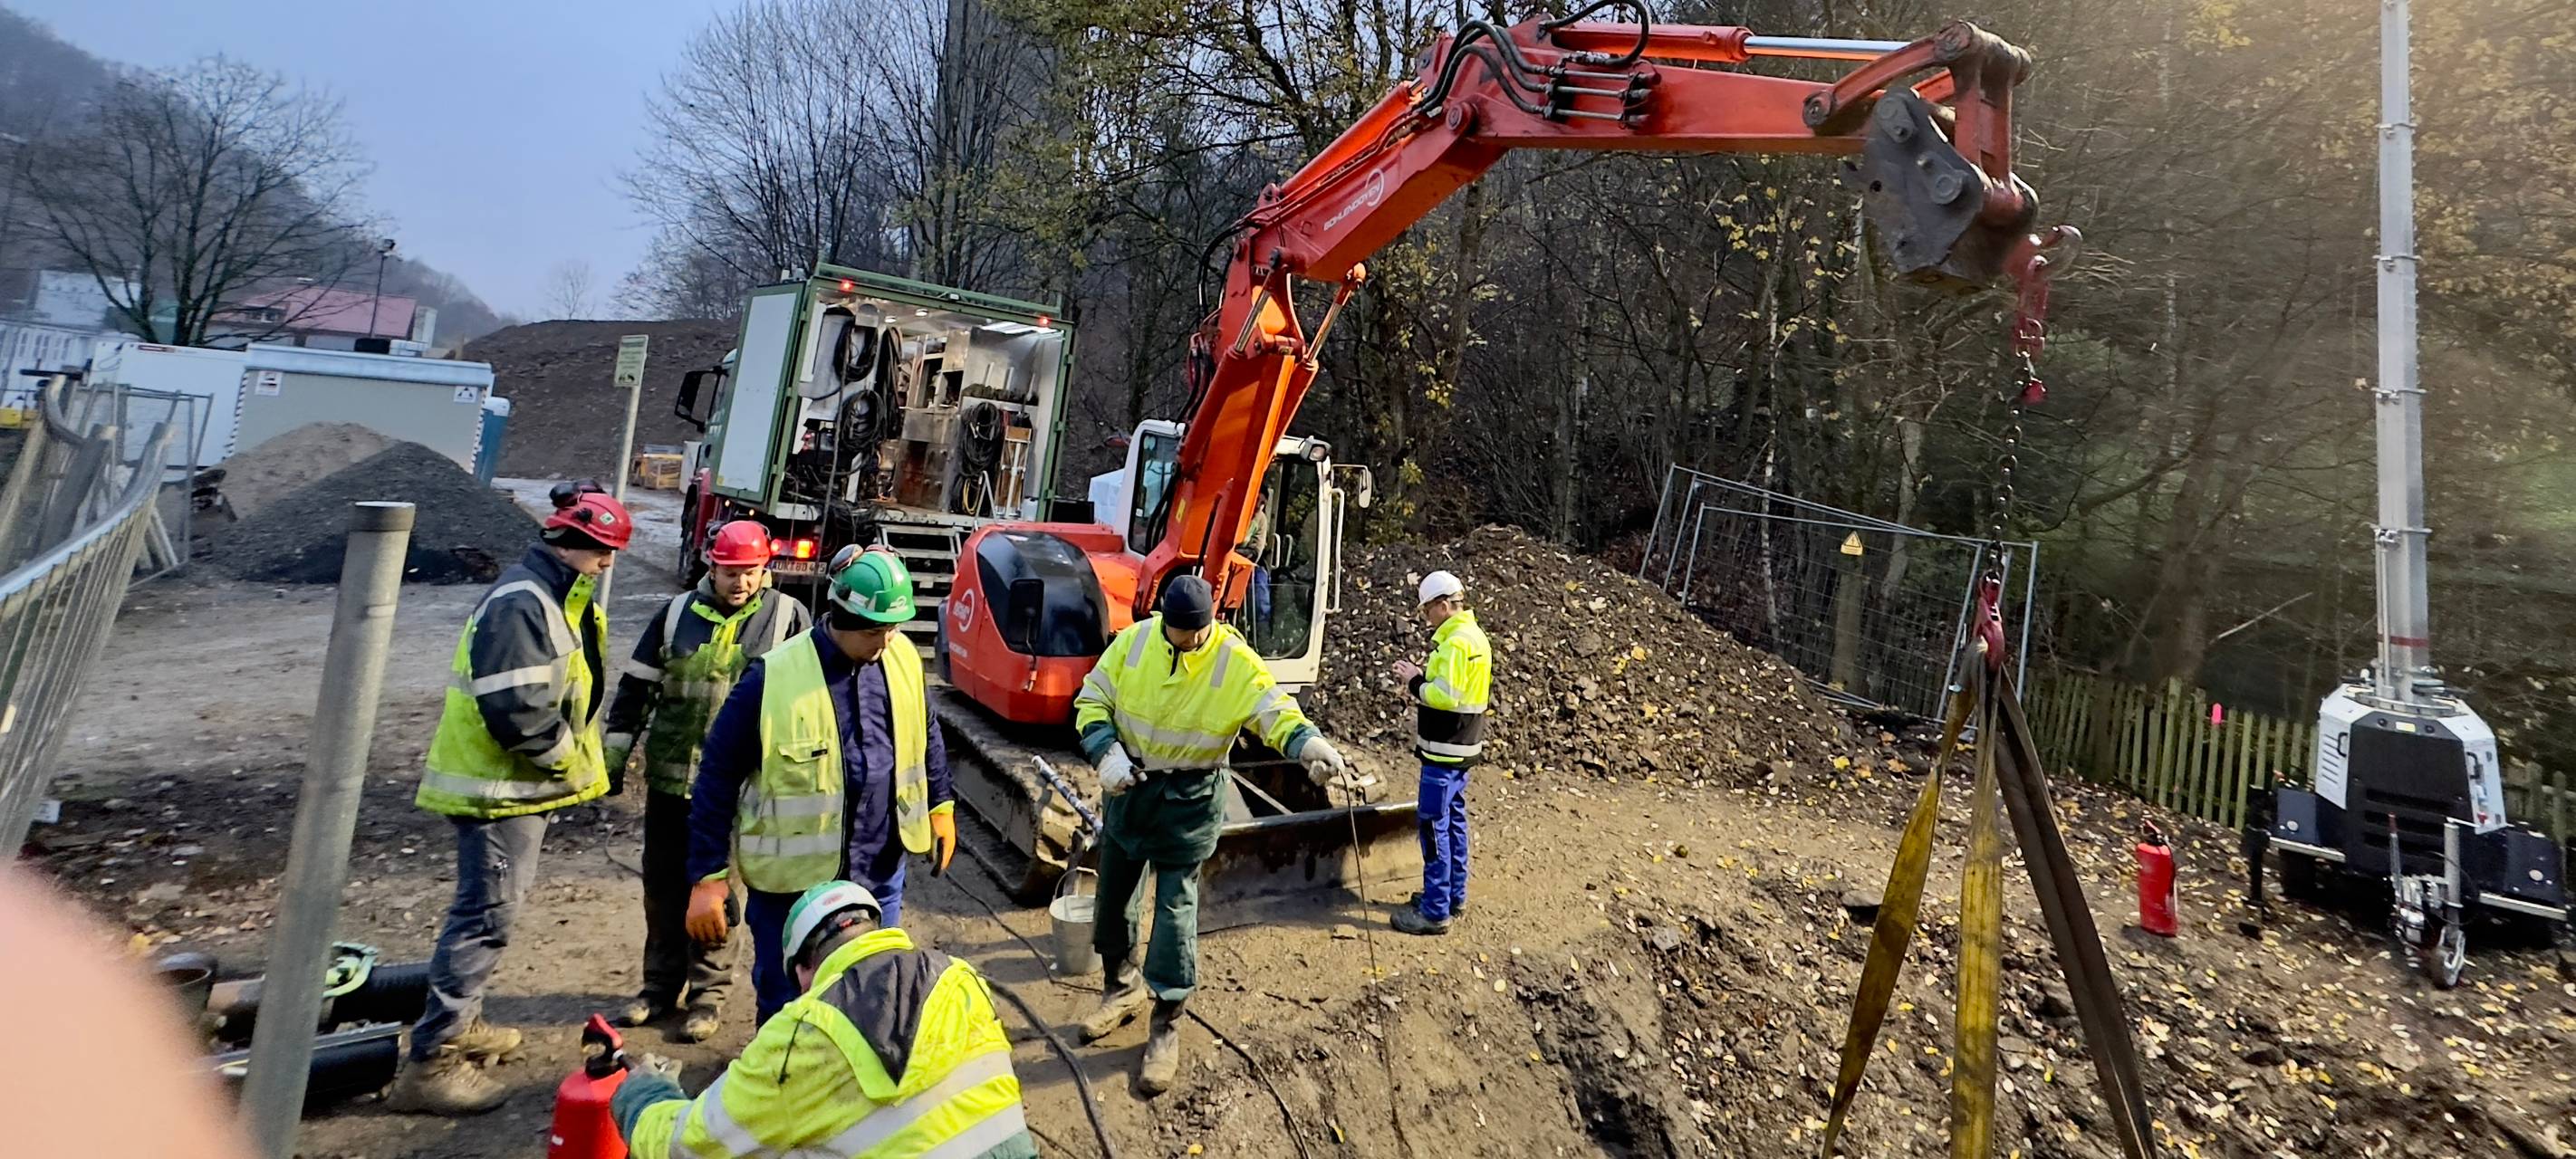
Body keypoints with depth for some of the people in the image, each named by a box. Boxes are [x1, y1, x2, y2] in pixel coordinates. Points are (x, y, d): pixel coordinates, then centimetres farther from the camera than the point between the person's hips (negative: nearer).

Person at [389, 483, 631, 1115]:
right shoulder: (522, 602, -22)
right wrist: (573, 766, -16)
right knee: (487, 917, -5)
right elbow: (516, 709, -29)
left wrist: (584, 758, 8)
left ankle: (457, 1022, 36)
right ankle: (431, 1063, 4)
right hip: (501, 786, -11)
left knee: (487, 909, 21)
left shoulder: (554, 597, 11)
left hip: (516, 783, 11)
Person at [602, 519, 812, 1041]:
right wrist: (616, 755, 7)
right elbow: (636, 687, 9)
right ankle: (661, 983, 32)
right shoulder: (678, 613, 3)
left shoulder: (787, 616, -4)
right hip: (669, 778, 3)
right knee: (663, 887, 14)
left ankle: (709, 992, 23)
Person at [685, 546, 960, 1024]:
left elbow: (926, 735, 15)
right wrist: (707, 876, -10)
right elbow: (717, 780, -10)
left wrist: (941, 805, 18)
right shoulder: (772, 679, -18)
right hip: (793, 881, -4)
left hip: (881, 873, 5)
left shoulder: (904, 659, -4)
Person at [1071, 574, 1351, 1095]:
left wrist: (1310, 745, -45)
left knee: (1175, 908, -1)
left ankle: (1166, 1025, 18)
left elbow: (1277, 712, -23)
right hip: (1128, 786, 4)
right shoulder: (1133, 641, -9)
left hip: (1189, 801, -4)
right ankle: (1122, 989, 42)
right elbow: (1092, 701, -1)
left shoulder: (1236, 662, -17)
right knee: (1114, 896, 17)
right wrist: (1106, 753, -18)